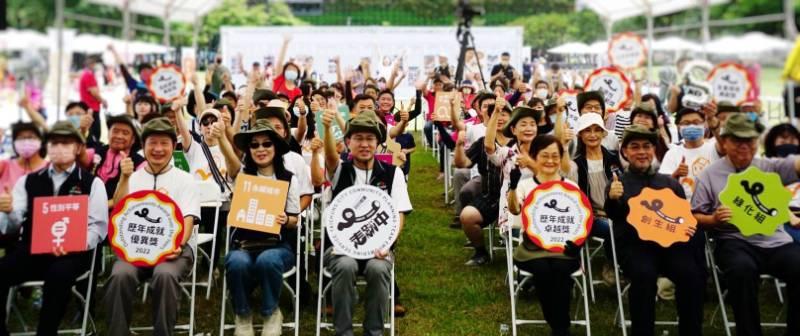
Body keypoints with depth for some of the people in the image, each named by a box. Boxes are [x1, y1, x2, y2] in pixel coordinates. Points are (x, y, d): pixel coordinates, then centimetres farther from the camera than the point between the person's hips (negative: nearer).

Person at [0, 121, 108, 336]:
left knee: (58, 274, -35)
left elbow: (98, 227, -1)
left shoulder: (92, 183, 7)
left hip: (73, 252, -3)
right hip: (31, 250, 3)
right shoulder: (28, 181, 17)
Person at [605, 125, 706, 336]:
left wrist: (689, 228, -2)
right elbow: (614, 216, -8)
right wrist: (612, 200, -31)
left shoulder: (670, 182, 21)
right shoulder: (618, 183, 11)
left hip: (669, 242, 3)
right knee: (644, 274, -33)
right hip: (634, 245, -3)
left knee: (691, 273, -26)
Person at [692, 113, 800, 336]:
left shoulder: (770, 167, 12)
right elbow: (695, 217, 6)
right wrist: (714, 219, -14)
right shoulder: (709, 175, 6)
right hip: (735, 241, -3)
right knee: (742, 269, -35)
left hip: (775, 241, 3)